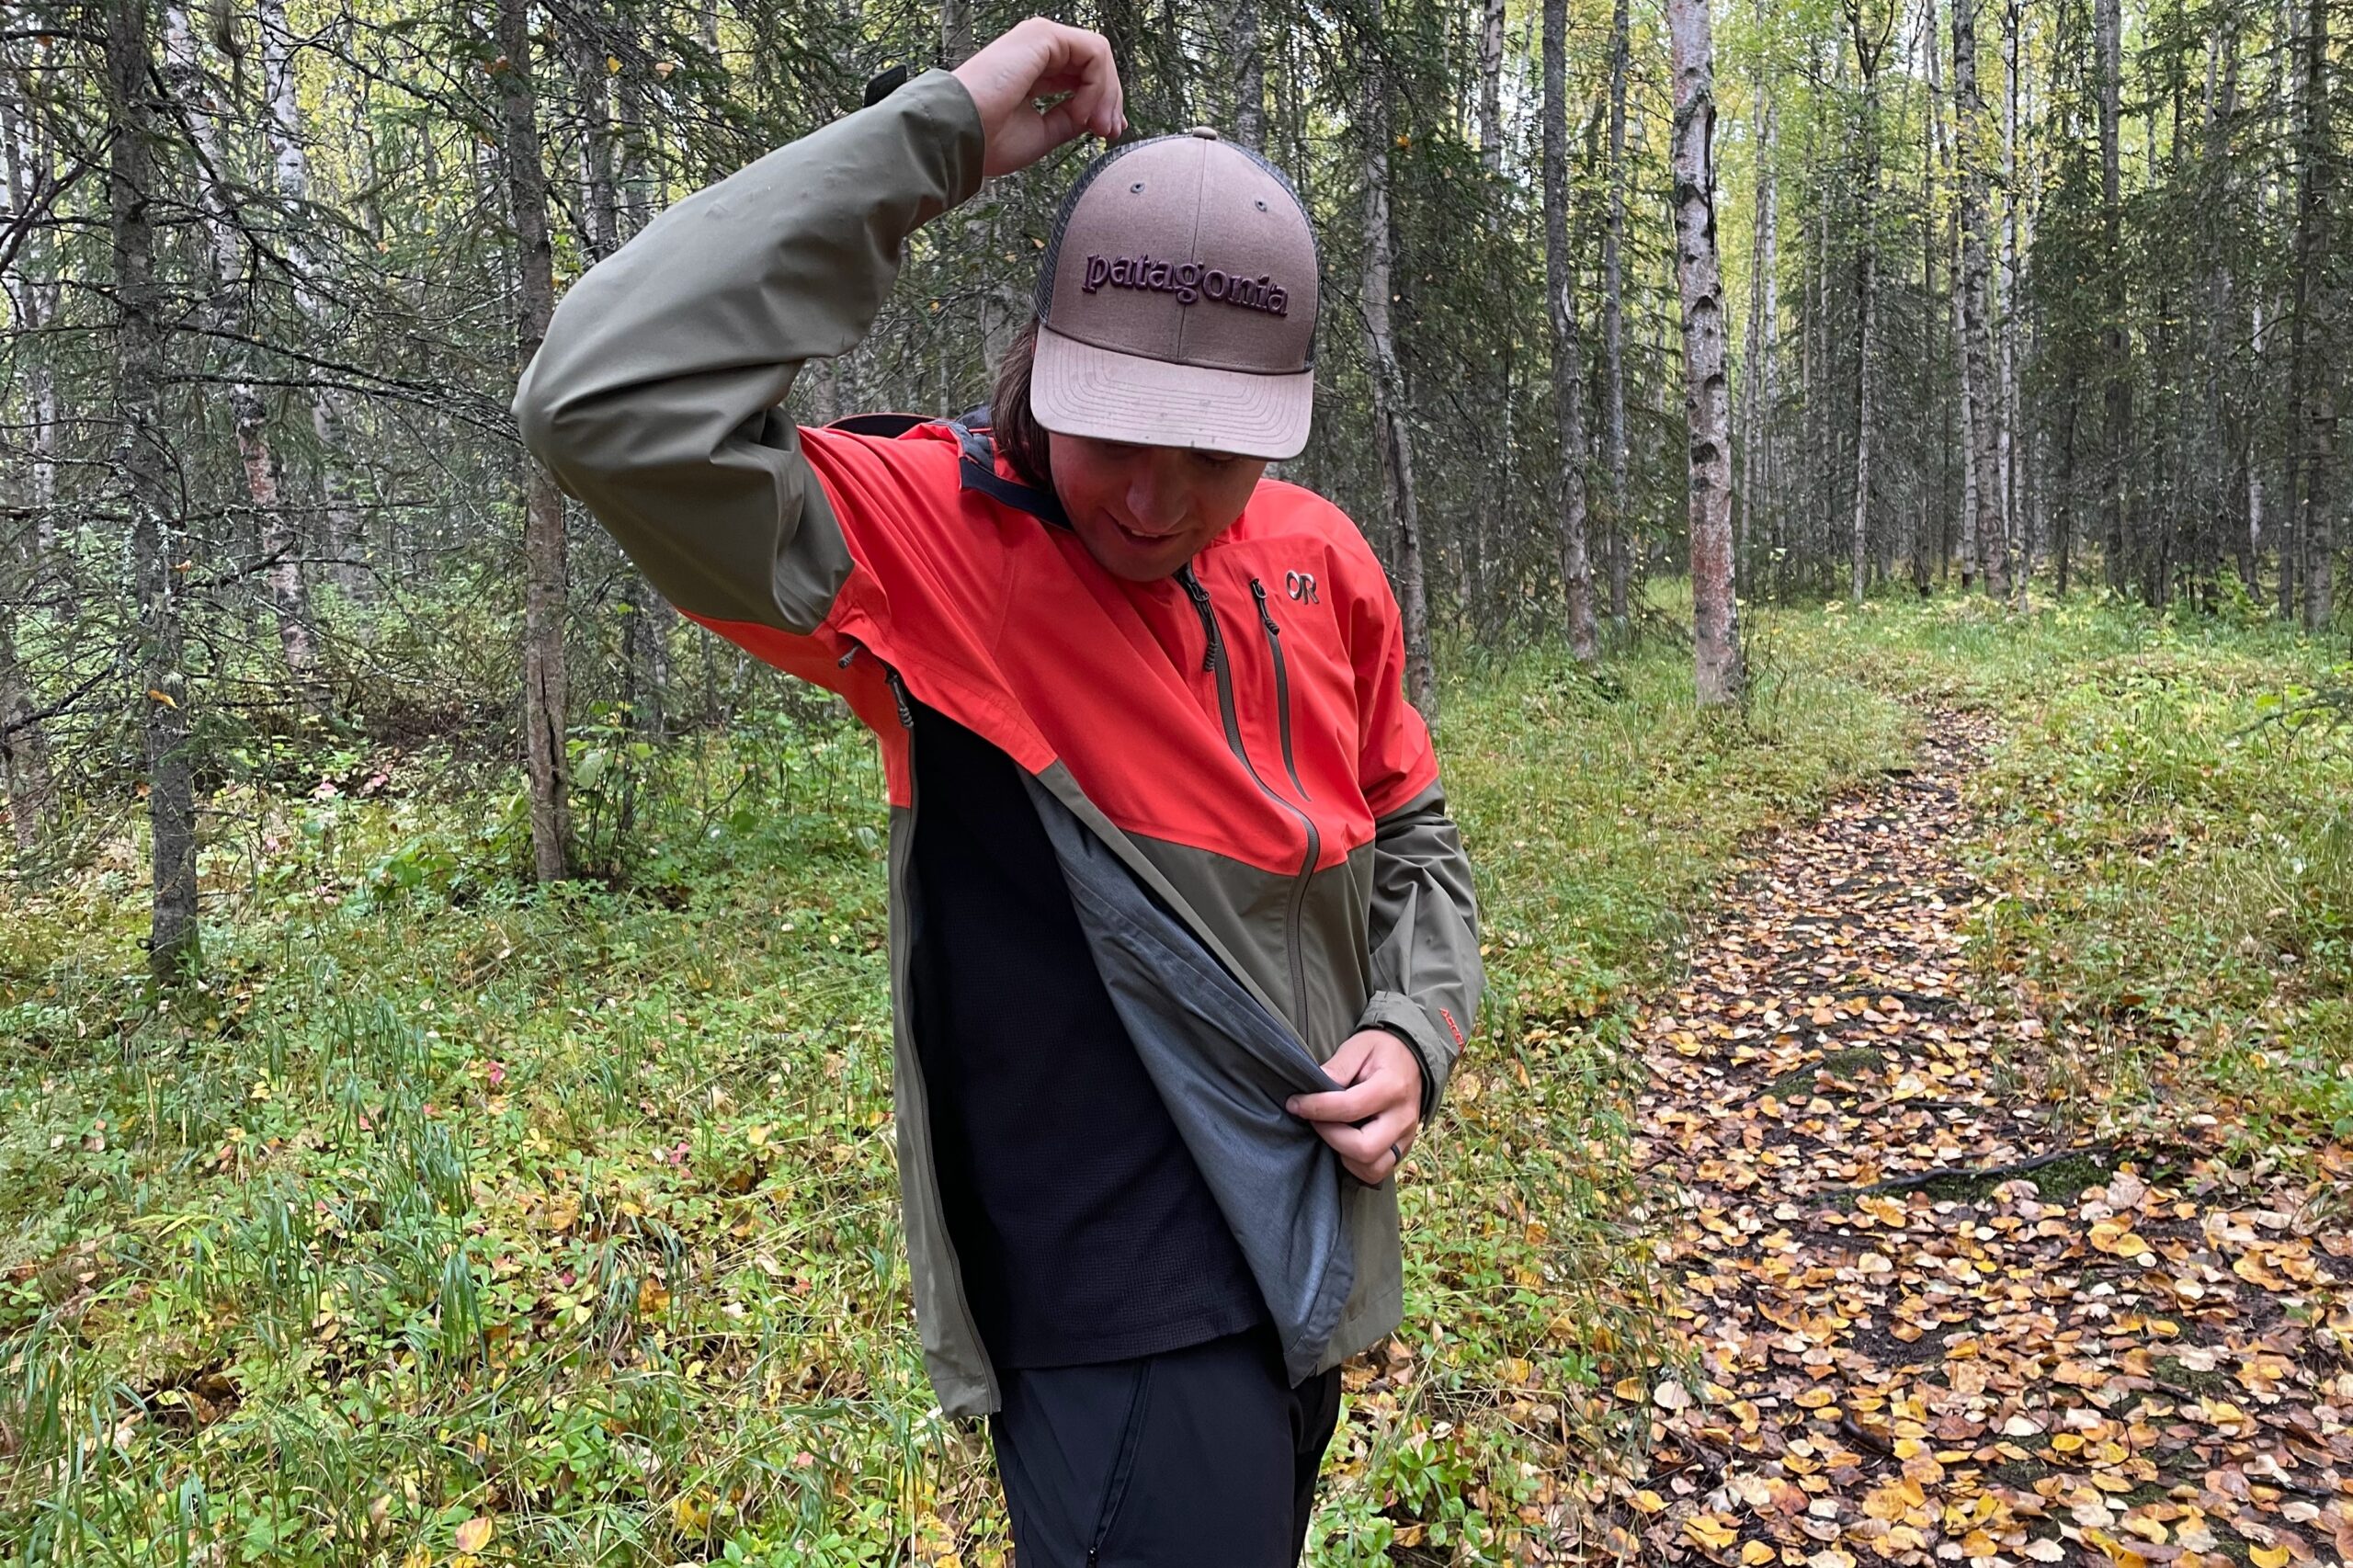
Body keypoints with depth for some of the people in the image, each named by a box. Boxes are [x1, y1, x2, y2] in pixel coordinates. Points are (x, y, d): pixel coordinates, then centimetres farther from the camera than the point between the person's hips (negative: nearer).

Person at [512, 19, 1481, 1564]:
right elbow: (612, 398, -34)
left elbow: (1412, 845, 12)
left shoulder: (1322, 563, -2)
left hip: (1307, 1262, 7)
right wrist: (937, 135, -29)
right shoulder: (934, 539, -17)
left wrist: (1413, 1033, -6)